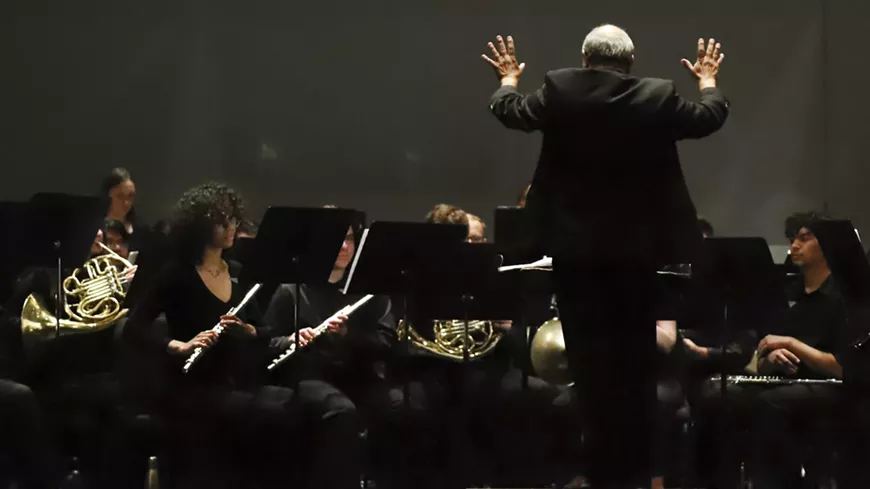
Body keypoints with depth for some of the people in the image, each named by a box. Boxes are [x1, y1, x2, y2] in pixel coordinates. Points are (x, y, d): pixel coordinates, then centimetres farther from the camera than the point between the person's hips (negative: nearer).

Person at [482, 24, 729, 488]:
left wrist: (508, 78, 30)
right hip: (639, 244, 1)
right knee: (637, 355, 10)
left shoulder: (560, 89, -7)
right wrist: (707, 79, 33)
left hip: (576, 245, -1)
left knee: (591, 359, 4)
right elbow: (709, 117, 12)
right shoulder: (658, 96, -4)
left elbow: (510, 111, 8)